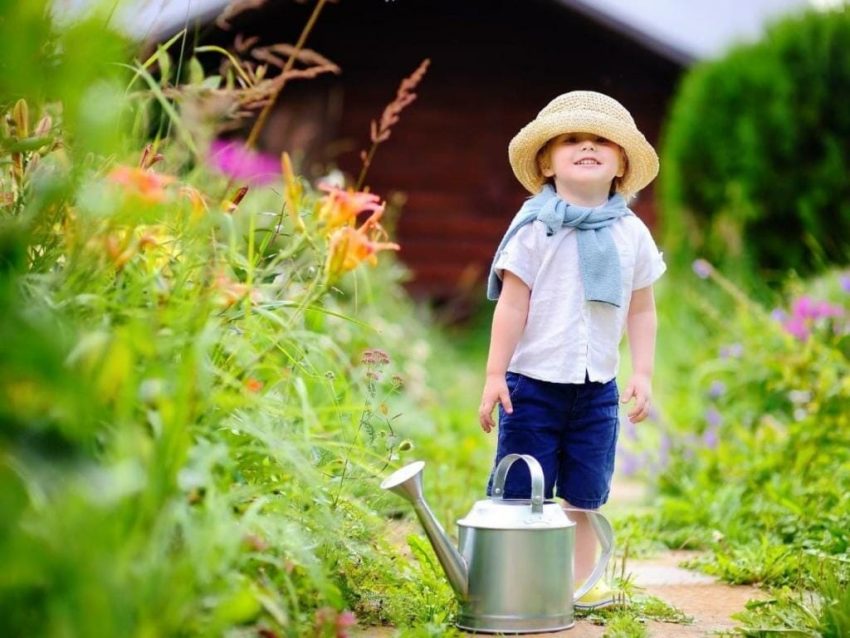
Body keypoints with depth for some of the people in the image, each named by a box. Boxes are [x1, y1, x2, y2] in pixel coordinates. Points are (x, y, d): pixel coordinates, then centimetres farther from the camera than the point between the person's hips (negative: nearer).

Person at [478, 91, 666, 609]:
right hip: (534, 380, -3)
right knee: (520, 491, 1)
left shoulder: (631, 233, 6)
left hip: (598, 387, 3)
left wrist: (643, 373, 4)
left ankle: (580, 581, 20)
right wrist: (495, 375, -9)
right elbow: (512, 304, -6)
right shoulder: (535, 228, -5)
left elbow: (641, 311, 12)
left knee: (584, 493, 9)